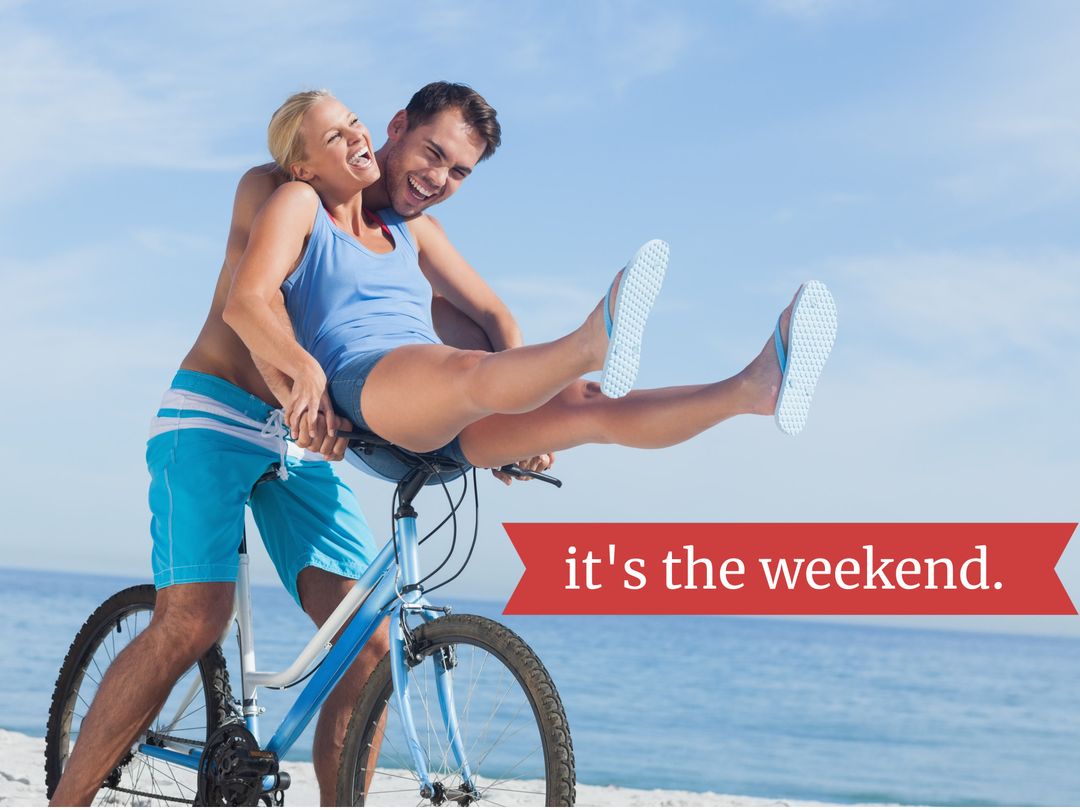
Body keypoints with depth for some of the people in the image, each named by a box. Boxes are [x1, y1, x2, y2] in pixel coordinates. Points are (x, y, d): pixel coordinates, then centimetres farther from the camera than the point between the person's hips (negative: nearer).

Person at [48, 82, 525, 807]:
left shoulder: (417, 239, 9)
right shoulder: (280, 190, -8)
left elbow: (490, 325, -1)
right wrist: (295, 387, -46)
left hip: (306, 445, 6)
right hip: (214, 416, -5)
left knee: (369, 644, -9)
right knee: (194, 620, -21)